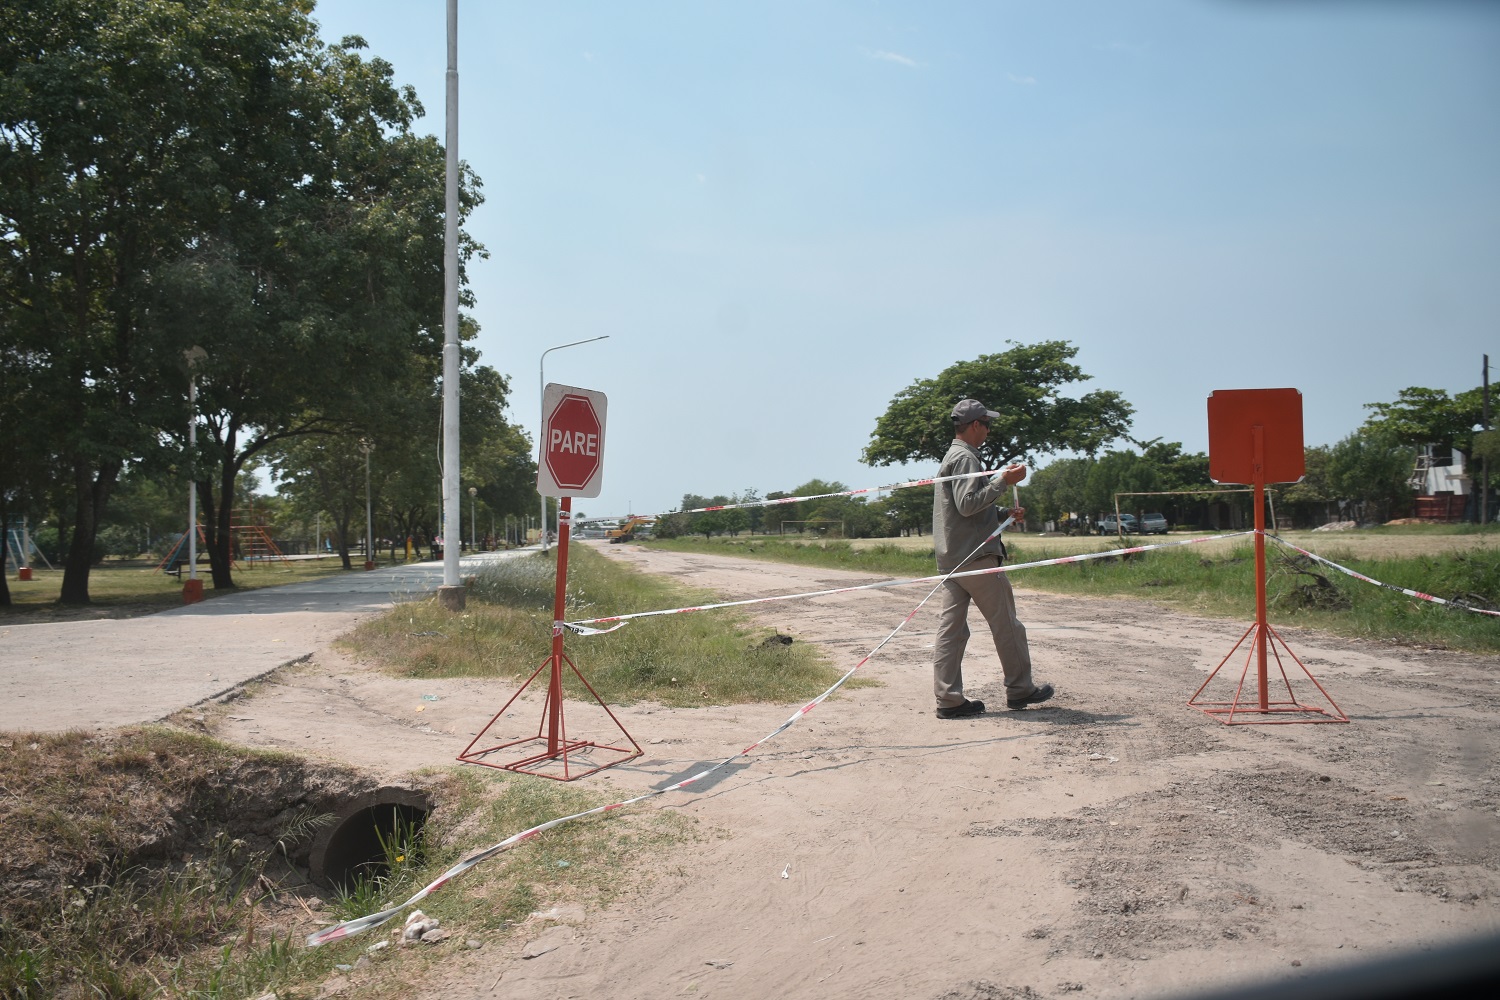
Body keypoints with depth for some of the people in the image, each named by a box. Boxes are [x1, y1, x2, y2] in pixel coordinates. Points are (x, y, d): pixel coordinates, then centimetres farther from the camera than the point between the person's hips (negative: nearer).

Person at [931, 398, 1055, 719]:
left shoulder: (951, 458, 21)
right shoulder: (966, 458, -11)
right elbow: (968, 505, -21)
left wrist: (1005, 512, 17)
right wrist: (1003, 481, -20)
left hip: (951, 558, 10)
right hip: (975, 556, -10)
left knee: (951, 627, 4)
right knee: (1006, 624, 2)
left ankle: (949, 698, 3)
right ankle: (1020, 689, 12)